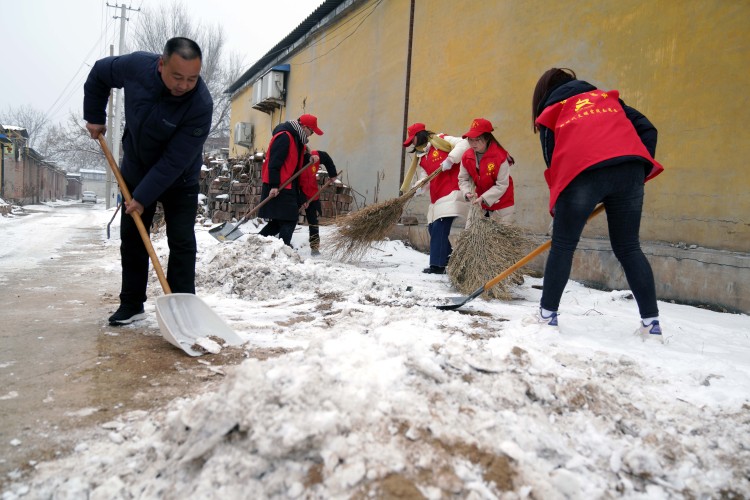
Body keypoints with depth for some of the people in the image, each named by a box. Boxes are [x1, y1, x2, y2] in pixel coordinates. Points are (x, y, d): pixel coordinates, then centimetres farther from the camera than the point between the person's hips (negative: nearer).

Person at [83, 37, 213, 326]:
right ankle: (131, 305, 19)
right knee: (131, 239, 8)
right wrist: (94, 116, 4)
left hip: (179, 180, -4)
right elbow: (99, 73, 5)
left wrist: (143, 197, -28)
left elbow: (174, 161, -30)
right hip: (135, 171, 4)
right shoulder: (136, 66, -20)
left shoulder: (201, 105, -32)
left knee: (182, 243, -7)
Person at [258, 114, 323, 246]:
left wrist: (309, 158, 3)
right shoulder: (284, 137, -17)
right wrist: (274, 185, -24)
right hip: (278, 186, -10)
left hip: (288, 185, 10)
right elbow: (274, 162, -22)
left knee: (281, 218, 13)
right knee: (289, 219, -9)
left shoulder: (297, 137, 15)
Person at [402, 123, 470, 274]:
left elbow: (463, 144, -10)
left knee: (439, 228, -14)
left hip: (451, 193, -9)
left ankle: (437, 266, -9)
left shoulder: (441, 141, 0)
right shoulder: (421, 158, 22)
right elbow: (426, 179, 16)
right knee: (433, 228, 7)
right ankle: (449, 261, 20)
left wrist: (450, 160, -19)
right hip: (436, 197, 9)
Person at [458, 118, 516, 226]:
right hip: (479, 203, 5)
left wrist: (484, 198, -28)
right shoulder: (467, 156, -9)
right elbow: (463, 179, -1)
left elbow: (502, 185, -21)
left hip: (501, 205, -5)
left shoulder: (500, 157, -24)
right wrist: (467, 193, -22)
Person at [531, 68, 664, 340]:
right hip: (629, 167, 4)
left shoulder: (550, 112, 24)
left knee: (563, 246, 9)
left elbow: (552, 159, 15)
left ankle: (547, 315, 11)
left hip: (582, 172, -3)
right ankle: (651, 322, 12)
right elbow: (647, 129, 20)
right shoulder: (607, 97, 32)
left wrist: (557, 204, 21)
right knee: (628, 248, 12)